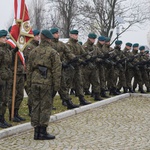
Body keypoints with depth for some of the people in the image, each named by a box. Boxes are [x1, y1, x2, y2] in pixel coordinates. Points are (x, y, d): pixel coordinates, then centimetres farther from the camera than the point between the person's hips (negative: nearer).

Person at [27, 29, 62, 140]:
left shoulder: (33, 52, 10)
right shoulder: (53, 53, -6)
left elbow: (29, 69, 12)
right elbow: (56, 71, -9)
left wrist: (29, 84, 18)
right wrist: (57, 86, -4)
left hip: (34, 82, 5)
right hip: (47, 83, -5)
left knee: (35, 106, 10)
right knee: (46, 107, 1)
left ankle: (36, 131, 15)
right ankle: (43, 132, 4)